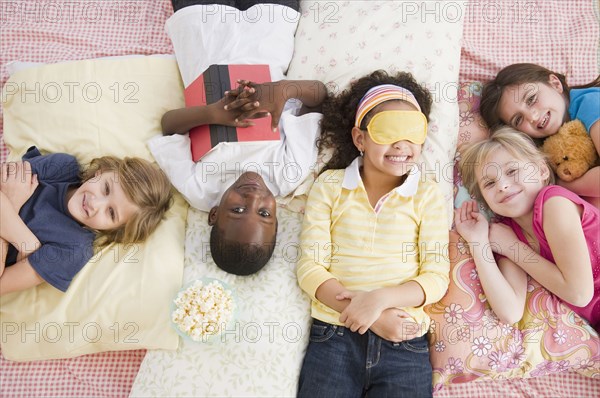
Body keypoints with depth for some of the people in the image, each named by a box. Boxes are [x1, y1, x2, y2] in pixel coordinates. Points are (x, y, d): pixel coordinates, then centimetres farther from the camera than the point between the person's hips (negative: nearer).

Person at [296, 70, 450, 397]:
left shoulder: (426, 193, 4)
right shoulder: (330, 186, 2)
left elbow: (436, 277, 0)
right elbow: (310, 267, -3)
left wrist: (381, 298, -17)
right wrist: (373, 318, -13)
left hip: (405, 341, 1)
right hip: (334, 335, 0)